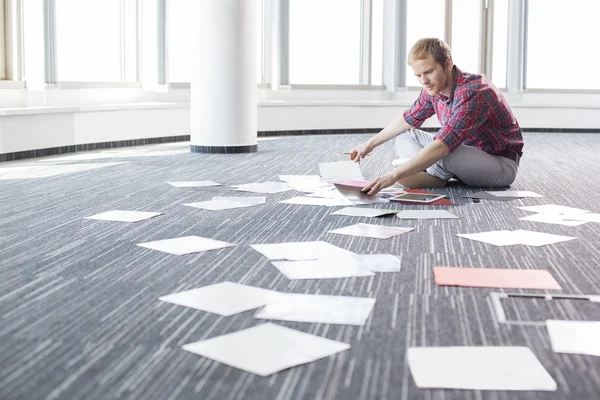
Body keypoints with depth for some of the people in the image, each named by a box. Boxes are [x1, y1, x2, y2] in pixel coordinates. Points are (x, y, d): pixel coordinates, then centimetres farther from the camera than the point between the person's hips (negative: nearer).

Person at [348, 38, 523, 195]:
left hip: (501, 164, -8)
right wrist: (369, 144, 16)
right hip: (471, 152, 8)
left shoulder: (472, 93, -31)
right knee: (405, 139, 5)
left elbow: (441, 146, -41)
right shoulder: (433, 88, -6)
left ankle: (439, 175, -4)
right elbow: (408, 119, 14)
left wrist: (393, 176, -46)